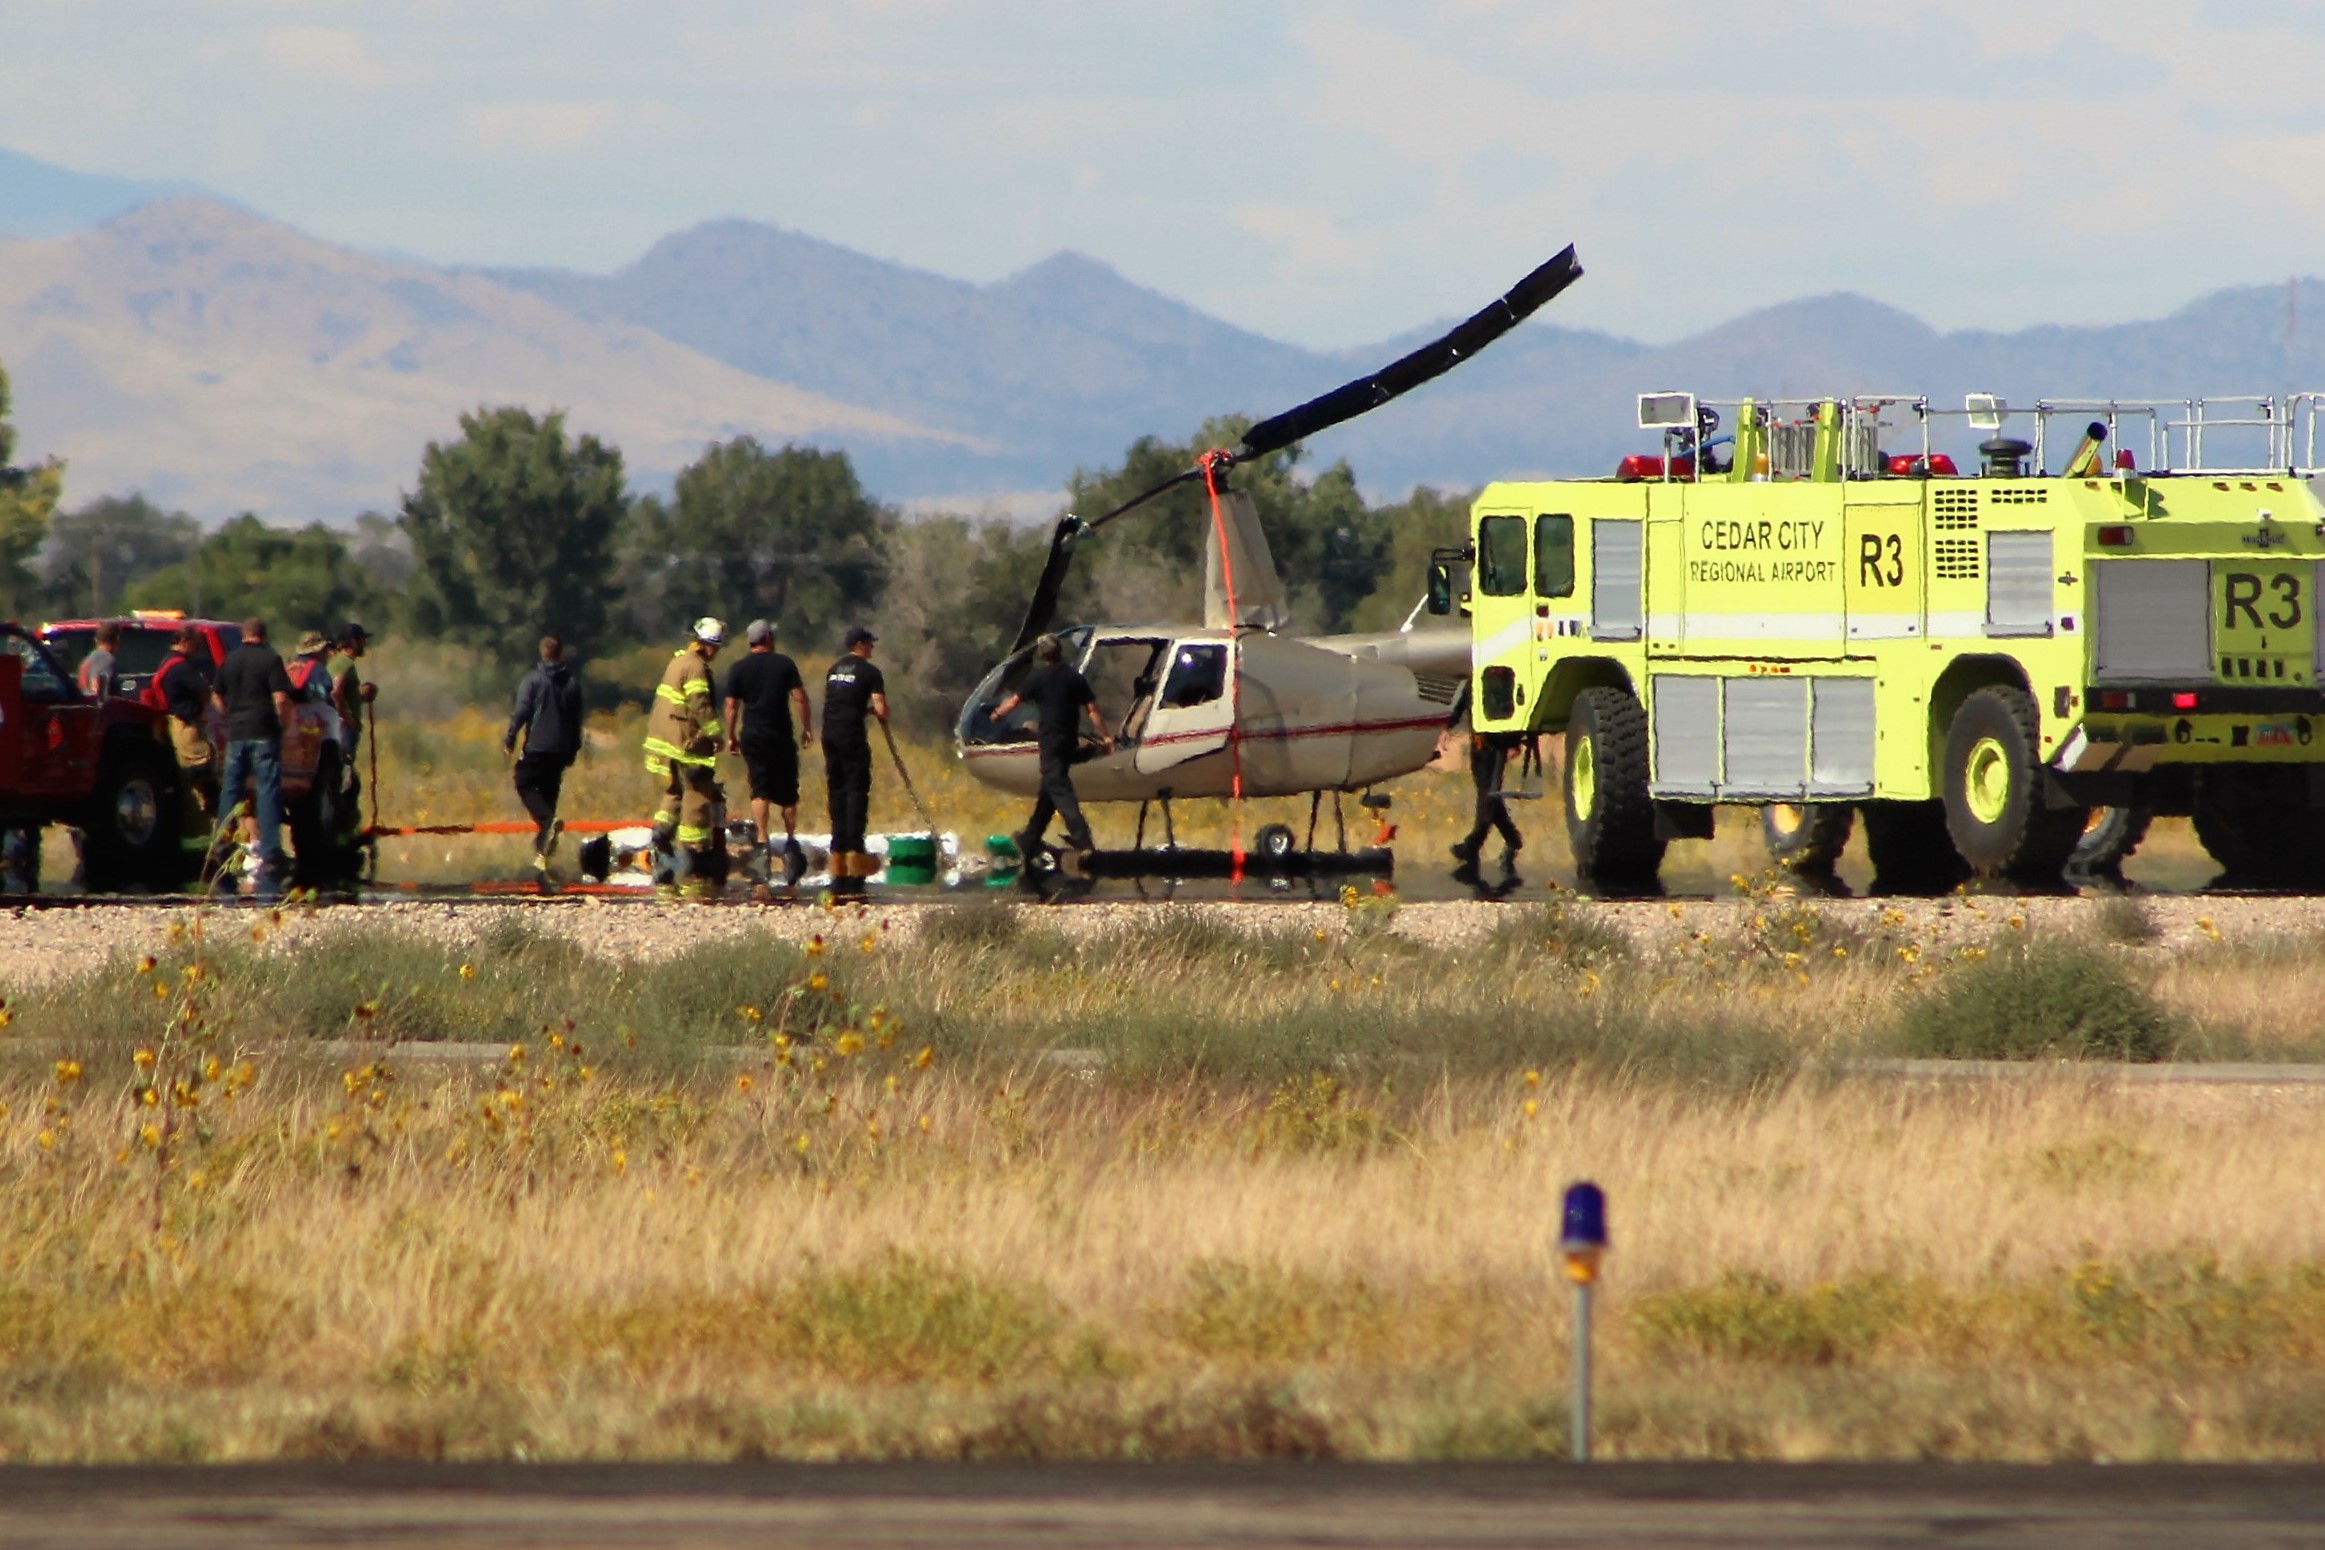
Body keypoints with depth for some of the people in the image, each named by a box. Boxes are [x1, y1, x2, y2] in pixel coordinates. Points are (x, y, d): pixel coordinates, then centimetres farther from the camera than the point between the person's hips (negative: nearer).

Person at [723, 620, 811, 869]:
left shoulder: (739, 669, 1)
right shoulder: (784, 664, -2)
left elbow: (731, 705, 0)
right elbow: (800, 697, -5)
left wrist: (731, 736, 8)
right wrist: (806, 727, 4)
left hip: (752, 736, 1)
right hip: (780, 735, -1)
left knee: (760, 789, 1)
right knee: (787, 790, 10)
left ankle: (762, 839, -9)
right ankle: (791, 838, 14)